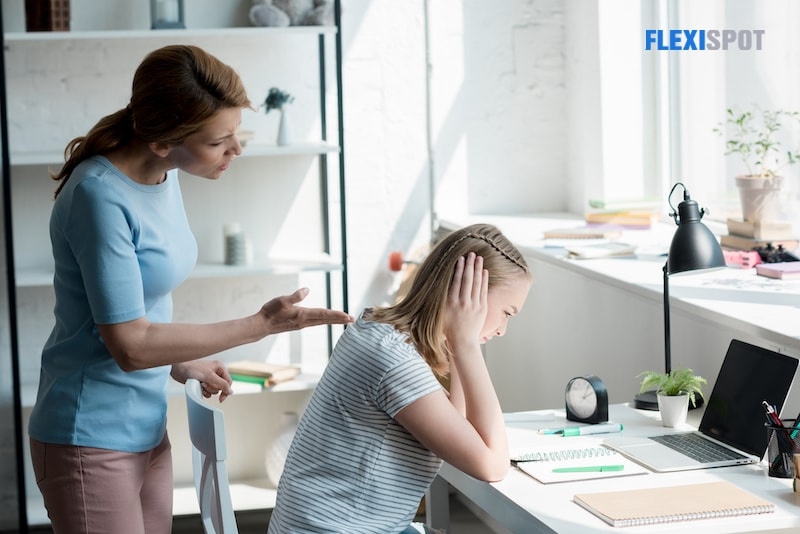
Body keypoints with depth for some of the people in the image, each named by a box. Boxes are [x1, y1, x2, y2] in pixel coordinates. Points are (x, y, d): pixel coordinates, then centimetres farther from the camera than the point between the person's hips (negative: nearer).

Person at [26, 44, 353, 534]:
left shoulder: (164, 176, 2)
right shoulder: (101, 196, -22)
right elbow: (130, 346, -20)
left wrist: (182, 363, 7)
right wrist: (261, 325, -18)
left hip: (147, 426, 8)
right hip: (94, 438, -7)